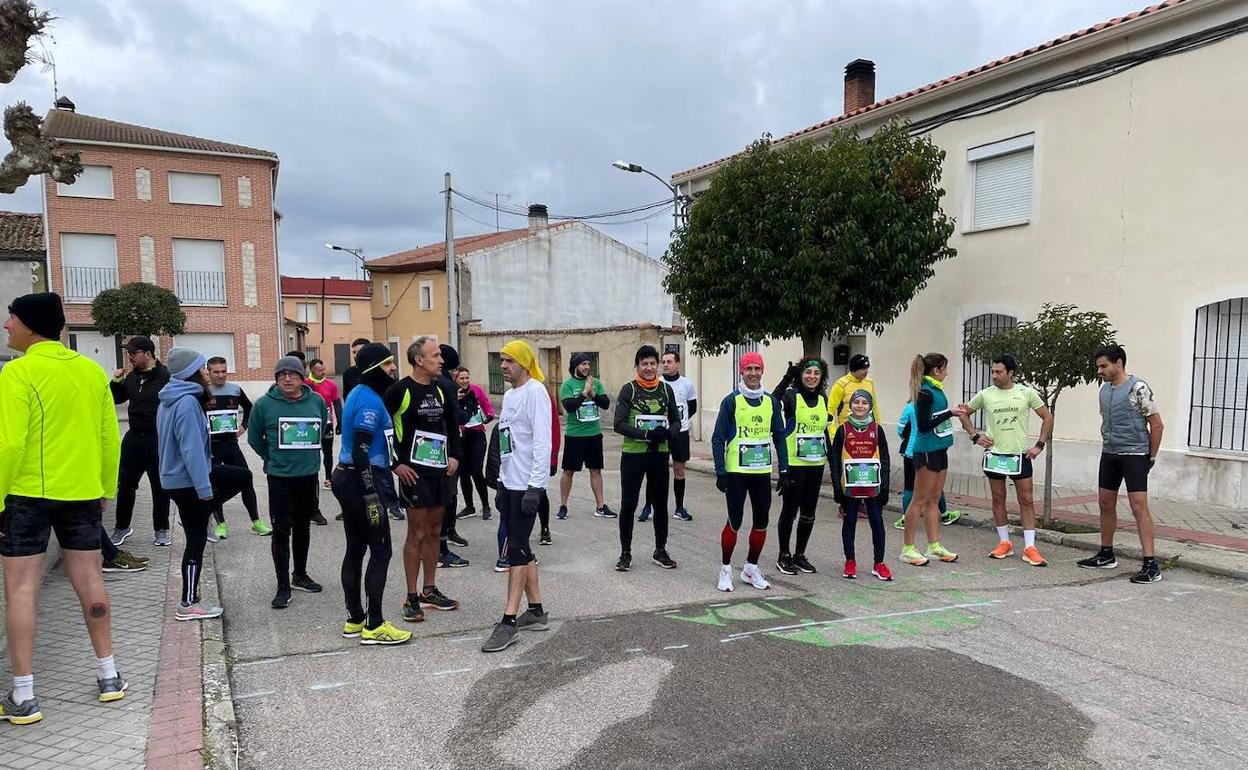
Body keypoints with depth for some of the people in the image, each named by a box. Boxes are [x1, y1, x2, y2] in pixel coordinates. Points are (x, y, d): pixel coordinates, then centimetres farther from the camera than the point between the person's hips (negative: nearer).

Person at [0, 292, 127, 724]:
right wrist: (106, 489, 17)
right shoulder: (92, 370, 4)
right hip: (83, 493, 5)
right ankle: (109, 677, 21)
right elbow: (110, 437, 8)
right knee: (89, 580, 13)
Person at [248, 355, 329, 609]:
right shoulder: (264, 404, -9)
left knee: (303, 527, 16)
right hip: (279, 477, -3)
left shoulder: (317, 401, -2)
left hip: (309, 476, 3)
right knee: (282, 531, -3)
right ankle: (283, 586, 6)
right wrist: (274, 458, 8)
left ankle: (300, 575, 32)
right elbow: (254, 439, 4)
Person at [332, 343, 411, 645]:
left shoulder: (361, 394, 14)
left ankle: (354, 620, 23)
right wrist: (372, 496, -23)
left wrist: (381, 484, 24)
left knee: (355, 549, 14)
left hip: (346, 478, 10)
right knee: (381, 551, -4)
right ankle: (374, 626, 2)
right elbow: (360, 453, -23)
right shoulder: (370, 401, -17)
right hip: (361, 482, -10)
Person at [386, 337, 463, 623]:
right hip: (414, 471, -6)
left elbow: (452, 425, 20)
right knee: (417, 533, -1)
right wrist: (396, 464, -12)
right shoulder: (400, 390, -11)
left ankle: (430, 590, 25)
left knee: (434, 531, 13)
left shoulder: (442, 388, 8)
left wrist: (455, 456, 9)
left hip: (441, 470, 6)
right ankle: (412, 597, 10)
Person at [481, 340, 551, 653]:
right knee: (520, 548, 12)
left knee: (517, 549, -8)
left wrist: (535, 486, -21)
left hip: (527, 484, -9)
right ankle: (536, 611, 21)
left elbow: (542, 442, -18)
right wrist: (502, 481, 18)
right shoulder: (509, 395, 16)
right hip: (509, 483, 9)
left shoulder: (535, 391, -11)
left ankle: (509, 621, -4)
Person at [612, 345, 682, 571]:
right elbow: (619, 424, -12)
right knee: (628, 505, 4)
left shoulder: (666, 389, 6)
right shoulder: (629, 390, -5)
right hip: (633, 454, -3)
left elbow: (676, 419, 11)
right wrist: (645, 434, -23)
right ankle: (625, 553, 17)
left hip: (659, 454, 3)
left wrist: (667, 433, -12)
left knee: (660, 504, 12)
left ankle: (660, 551, 27)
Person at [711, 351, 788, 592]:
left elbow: (779, 437, 11)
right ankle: (725, 569, 16)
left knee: (761, 522, 8)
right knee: (734, 522, 0)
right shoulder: (731, 401, -5)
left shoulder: (771, 401, 7)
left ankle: (751, 568, 25)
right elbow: (718, 438, -5)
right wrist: (720, 471, -10)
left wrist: (784, 471, 5)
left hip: (762, 471, 4)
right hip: (736, 471, -4)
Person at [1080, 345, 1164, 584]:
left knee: (1139, 506, -10)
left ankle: (1151, 565, -7)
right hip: (1109, 454, 8)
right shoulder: (1104, 389, 8)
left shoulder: (1137, 388, -13)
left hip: (1134, 455, -7)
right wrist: (1107, 445, 14)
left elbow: (1157, 425, -9)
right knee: (1106, 503, 12)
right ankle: (1106, 555, 25)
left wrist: (1151, 457, -6)